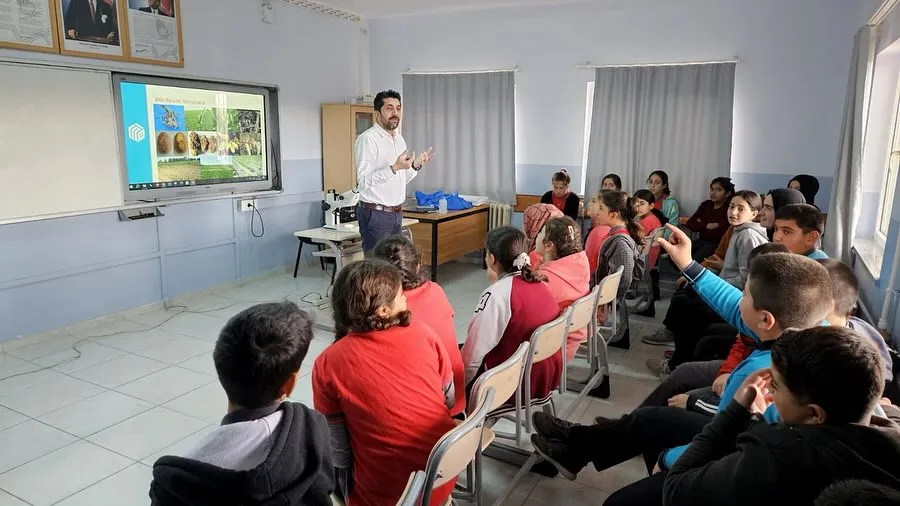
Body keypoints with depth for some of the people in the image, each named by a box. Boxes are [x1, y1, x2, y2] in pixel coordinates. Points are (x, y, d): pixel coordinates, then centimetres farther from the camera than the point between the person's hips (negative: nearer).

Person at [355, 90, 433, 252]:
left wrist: (415, 165, 4)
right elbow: (364, 180, -20)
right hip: (376, 213, -8)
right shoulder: (368, 138, -12)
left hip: (397, 213, 8)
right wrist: (395, 168, -30)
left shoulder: (400, 139, 14)